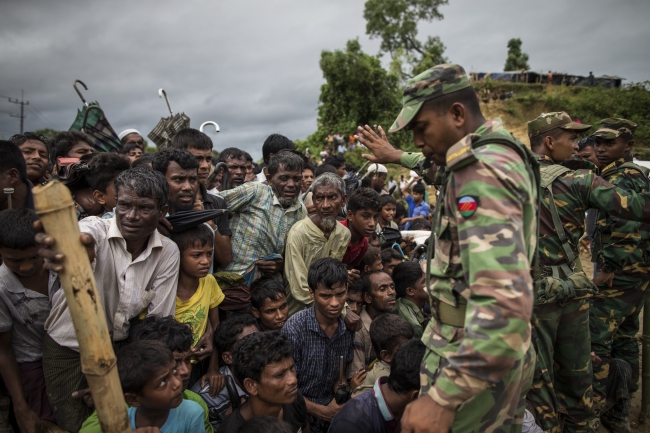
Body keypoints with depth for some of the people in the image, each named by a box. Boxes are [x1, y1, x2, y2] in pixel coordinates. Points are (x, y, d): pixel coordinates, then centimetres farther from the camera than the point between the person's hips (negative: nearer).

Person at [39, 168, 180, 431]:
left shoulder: (168, 252, -14)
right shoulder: (98, 228, -23)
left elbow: (158, 319, -12)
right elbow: (84, 235, -49)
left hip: (119, 345, 2)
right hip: (69, 344, -2)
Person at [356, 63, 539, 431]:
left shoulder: (481, 171, -25)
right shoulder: (502, 153, 7)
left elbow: (505, 299, -36)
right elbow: (444, 169, 33)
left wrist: (443, 398, -37)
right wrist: (398, 157, 39)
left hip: (475, 357, -10)